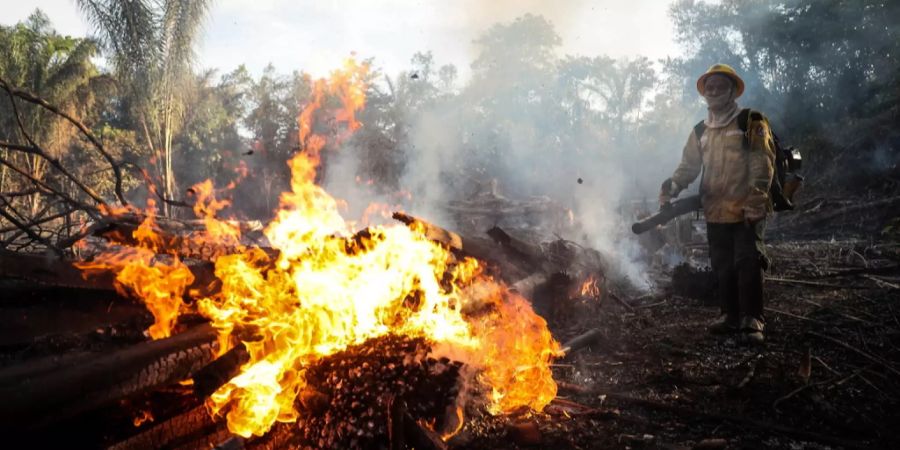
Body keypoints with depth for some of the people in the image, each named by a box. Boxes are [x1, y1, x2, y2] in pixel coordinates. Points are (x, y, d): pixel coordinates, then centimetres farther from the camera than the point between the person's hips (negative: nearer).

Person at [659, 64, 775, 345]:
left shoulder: (751, 123, -1)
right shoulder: (700, 132, 16)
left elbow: (763, 163, -11)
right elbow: (688, 165, 11)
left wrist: (757, 195, -26)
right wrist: (672, 187, -10)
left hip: (747, 211, -6)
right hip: (715, 213, 6)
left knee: (748, 263, -8)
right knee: (722, 266, 11)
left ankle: (752, 321, -2)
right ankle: (731, 315, 22)